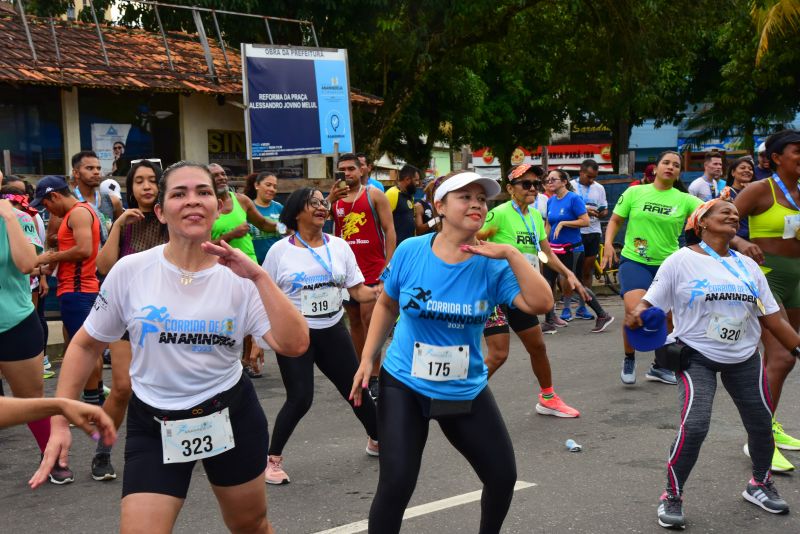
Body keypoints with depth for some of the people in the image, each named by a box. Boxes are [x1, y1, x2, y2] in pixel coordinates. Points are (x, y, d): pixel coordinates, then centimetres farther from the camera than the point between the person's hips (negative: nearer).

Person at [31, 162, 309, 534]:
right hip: (153, 425, -1)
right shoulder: (130, 271, -10)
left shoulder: (239, 277, -10)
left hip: (232, 416, 1)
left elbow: (295, 345, -21)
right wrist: (59, 422, -2)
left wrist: (259, 277, -27)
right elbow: (86, 345, 2)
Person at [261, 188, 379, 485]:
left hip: (333, 330, 4)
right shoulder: (280, 251, -6)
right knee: (300, 398, -13)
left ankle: (377, 441, 35)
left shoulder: (339, 246, 3)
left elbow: (358, 291, 2)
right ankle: (273, 459, 5)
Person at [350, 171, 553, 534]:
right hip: (405, 385, -2)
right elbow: (387, 304, 6)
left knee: (503, 477, 10)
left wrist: (511, 254, -28)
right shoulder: (410, 252, -11)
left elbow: (540, 303, -24)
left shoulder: (493, 265, -11)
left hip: (466, 391, 2)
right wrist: (367, 359, 1)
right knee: (396, 485, -13)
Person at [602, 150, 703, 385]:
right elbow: (615, 220, 7)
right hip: (634, 261, -3)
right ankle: (629, 360, 2)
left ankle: (659, 366, 31)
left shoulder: (684, 199, 2)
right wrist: (608, 244, -7)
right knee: (635, 310, -23)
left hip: (668, 264, 3)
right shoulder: (634, 193, 0)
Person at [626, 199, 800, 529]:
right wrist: (636, 313, -32)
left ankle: (760, 484, 40)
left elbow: (772, 318, 10)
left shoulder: (747, 266, 6)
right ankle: (672, 498, -1)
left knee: (761, 424, 12)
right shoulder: (682, 261, -8)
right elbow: (651, 302, -9)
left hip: (744, 358, 5)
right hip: (696, 357, -5)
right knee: (694, 425, -20)